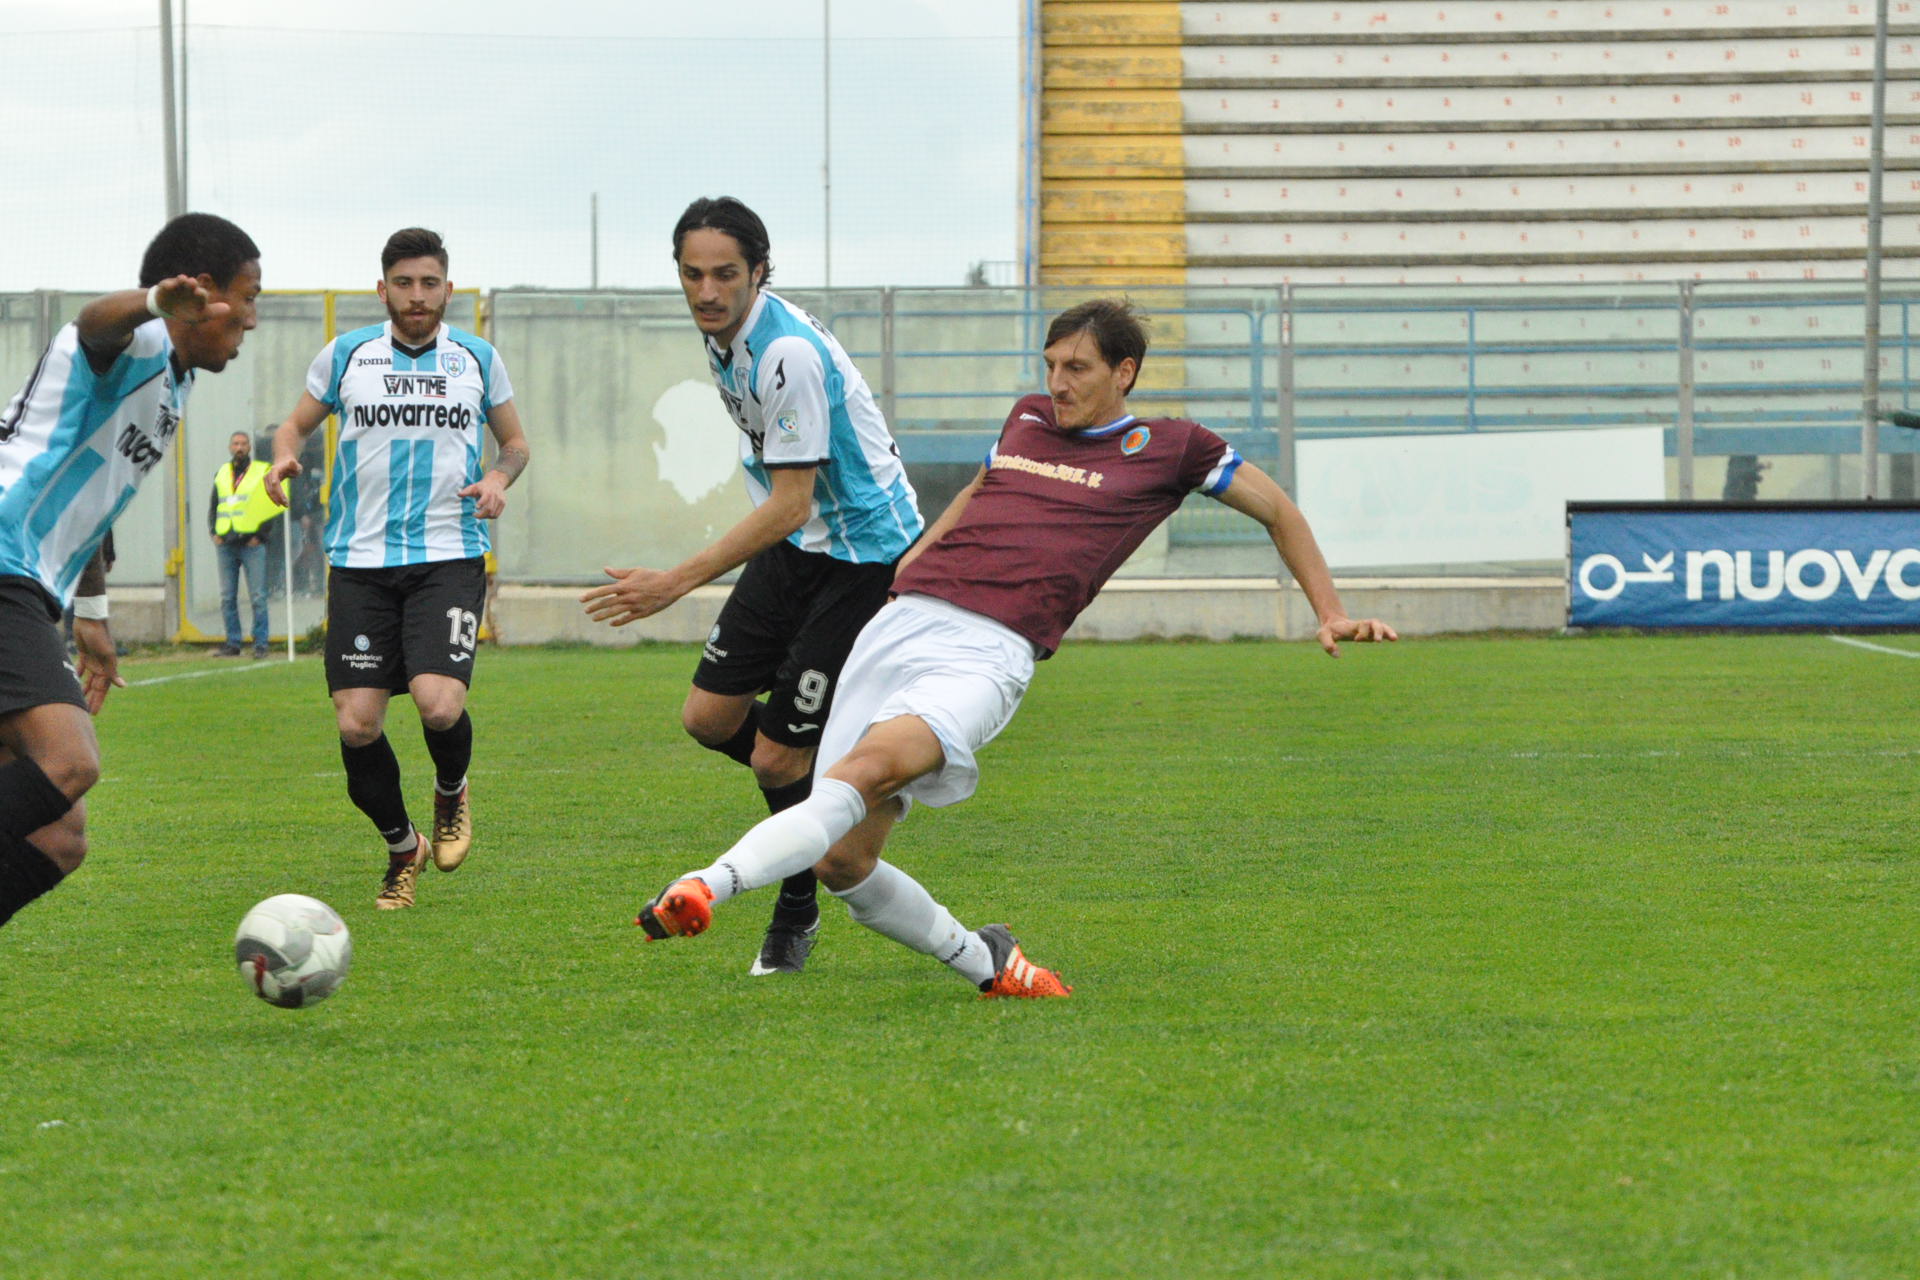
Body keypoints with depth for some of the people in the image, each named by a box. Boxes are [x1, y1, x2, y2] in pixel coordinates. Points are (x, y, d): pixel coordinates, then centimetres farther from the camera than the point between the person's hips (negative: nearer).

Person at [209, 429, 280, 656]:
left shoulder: (262, 473, 1)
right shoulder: (222, 474, 15)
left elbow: (273, 507, -1)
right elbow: (213, 506, 21)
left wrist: (260, 535, -8)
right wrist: (214, 533, 7)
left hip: (252, 543, -4)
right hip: (226, 544, 4)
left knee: (257, 597, -6)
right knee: (227, 597, 4)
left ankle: (260, 644, -2)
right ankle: (232, 643, 9)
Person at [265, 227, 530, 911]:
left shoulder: (478, 359, 8)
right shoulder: (345, 355, 7)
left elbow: (514, 439, 20)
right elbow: (295, 424, 18)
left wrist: (499, 477, -2)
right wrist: (283, 456, -5)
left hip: (450, 555, -1)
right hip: (361, 563, 1)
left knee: (439, 703, -21)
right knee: (356, 723, -7)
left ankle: (451, 794, 14)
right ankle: (402, 847, 18)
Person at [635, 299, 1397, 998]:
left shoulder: (1168, 449, 12)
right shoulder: (1028, 419, 25)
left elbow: (1275, 508, 23)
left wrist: (1332, 615, 21)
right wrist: (900, 569, 36)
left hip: (987, 654, -6)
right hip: (899, 623, 6)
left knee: (868, 767, -35)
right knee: (841, 864, -4)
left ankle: (708, 887, -50)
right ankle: (984, 964, 18)